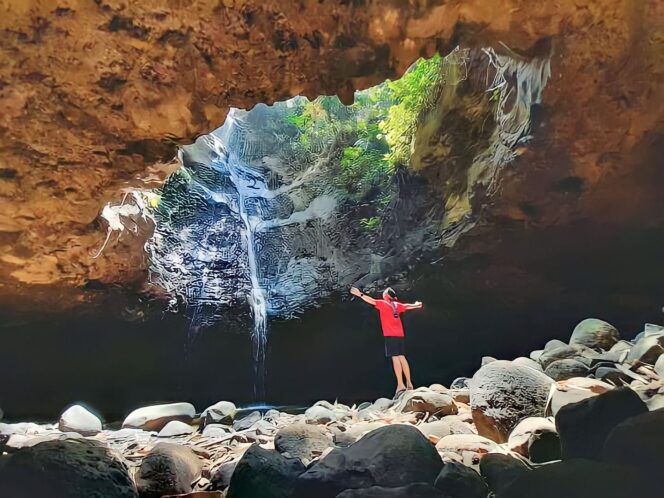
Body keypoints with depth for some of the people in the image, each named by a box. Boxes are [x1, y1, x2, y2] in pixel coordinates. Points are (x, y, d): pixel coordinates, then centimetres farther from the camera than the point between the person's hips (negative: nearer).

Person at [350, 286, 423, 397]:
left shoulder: (383, 303, -1)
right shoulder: (397, 305, 15)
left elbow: (371, 300, -2)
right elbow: (407, 306, 31)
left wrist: (360, 294, 7)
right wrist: (416, 305, 51)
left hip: (390, 335, -6)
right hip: (400, 335, 6)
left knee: (395, 358, -11)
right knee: (401, 357, 8)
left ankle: (400, 384, -17)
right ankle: (409, 383, 7)